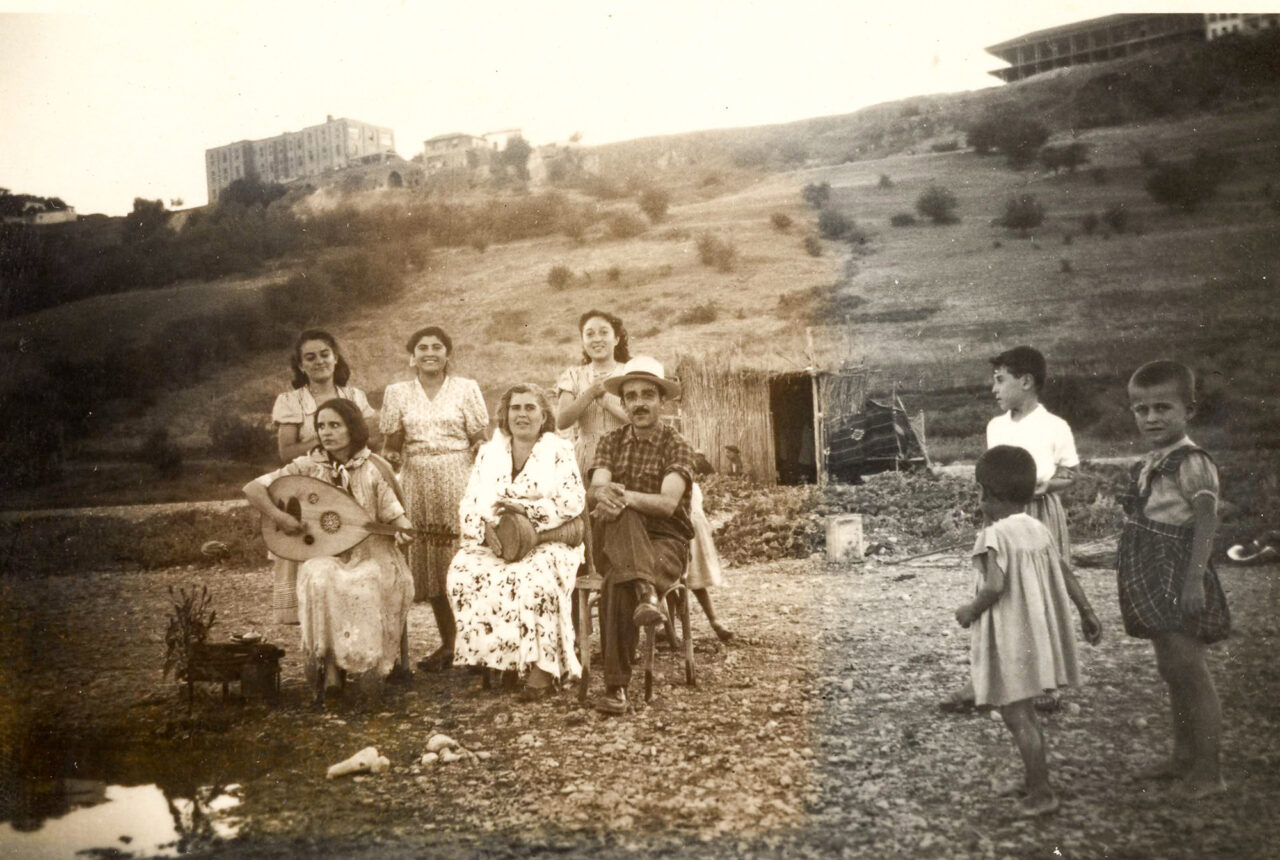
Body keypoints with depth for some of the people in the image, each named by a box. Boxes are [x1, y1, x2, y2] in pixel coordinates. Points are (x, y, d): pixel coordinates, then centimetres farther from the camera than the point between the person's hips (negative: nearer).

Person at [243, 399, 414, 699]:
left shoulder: (375, 468, 1)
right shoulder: (308, 466, 2)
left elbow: (393, 513, -1)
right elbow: (252, 488, 2)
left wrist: (404, 529, -25)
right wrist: (278, 516, -14)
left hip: (370, 554, 0)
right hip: (323, 555, 1)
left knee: (368, 586, -34)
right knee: (320, 582, -34)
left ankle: (373, 661, -17)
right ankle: (328, 668, -22)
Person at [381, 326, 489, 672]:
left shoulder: (466, 389, 3)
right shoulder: (397, 392, 9)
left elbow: (481, 442, 2)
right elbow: (392, 447, 10)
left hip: (459, 484, -2)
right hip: (418, 485, 2)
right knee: (429, 565, 5)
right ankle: (447, 643, 15)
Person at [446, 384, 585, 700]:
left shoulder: (559, 452, 5)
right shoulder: (489, 452, 15)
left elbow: (573, 502, -7)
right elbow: (470, 504, 9)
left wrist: (526, 507, -18)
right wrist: (487, 527, -13)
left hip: (547, 542, -3)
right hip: (496, 542, 3)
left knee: (535, 576, -36)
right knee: (464, 568, -27)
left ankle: (542, 665, -30)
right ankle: (486, 654, -22)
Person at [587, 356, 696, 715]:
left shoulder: (677, 447, 2)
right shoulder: (611, 442, 14)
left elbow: (668, 503, -16)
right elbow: (594, 490, -6)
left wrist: (625, 496, -35)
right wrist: (604, 493, -33)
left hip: (665, 541, -2)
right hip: (613, 543, 3)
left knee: (616, 584, -36)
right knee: (620, 514, -36)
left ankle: (616, 686, -36)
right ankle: (646, 591, -55)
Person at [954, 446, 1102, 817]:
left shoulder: (994, 535, -19)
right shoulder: (1039, 529, 6)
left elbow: (994, 587, -28)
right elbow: (1067, 574, 9)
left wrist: (970, 611, -12)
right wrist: (1087, 613, 16)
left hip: (1008, 637, -9)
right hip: (1035, 631, 9)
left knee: (1016, 715, 0)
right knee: (1023, 711, 22)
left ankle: (1041, 794, 5)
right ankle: (1036, 780, 32)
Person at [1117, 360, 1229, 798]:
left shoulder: (1191, 463, -15)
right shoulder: (1148, 464, 11)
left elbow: (1206, 522, -21)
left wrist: (1194, 577, -28)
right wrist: (1134, 579, 22)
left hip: (1180, 581, -9)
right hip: (1155, 582, 9)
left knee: (1191, 671, -3)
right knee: (1171, 670, 17)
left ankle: (1208, 769, 6)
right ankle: (1183, 756, 30)